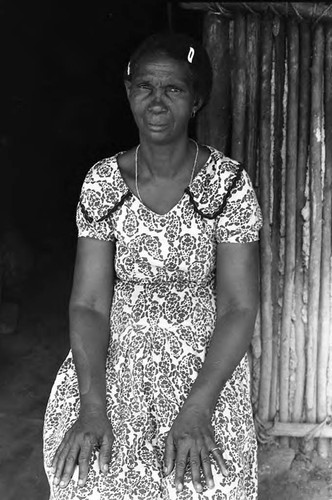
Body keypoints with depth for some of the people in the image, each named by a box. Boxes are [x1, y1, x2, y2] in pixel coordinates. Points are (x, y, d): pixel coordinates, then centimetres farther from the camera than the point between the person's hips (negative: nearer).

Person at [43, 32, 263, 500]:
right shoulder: (103, 181, 0)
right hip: (113, 361, 2)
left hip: (207, 367, -1)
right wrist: (92, 405, -18)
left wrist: (198, 409, -20)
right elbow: (89, 303, -4)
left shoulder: (228, 182, -6)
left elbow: (238, 307, -8)